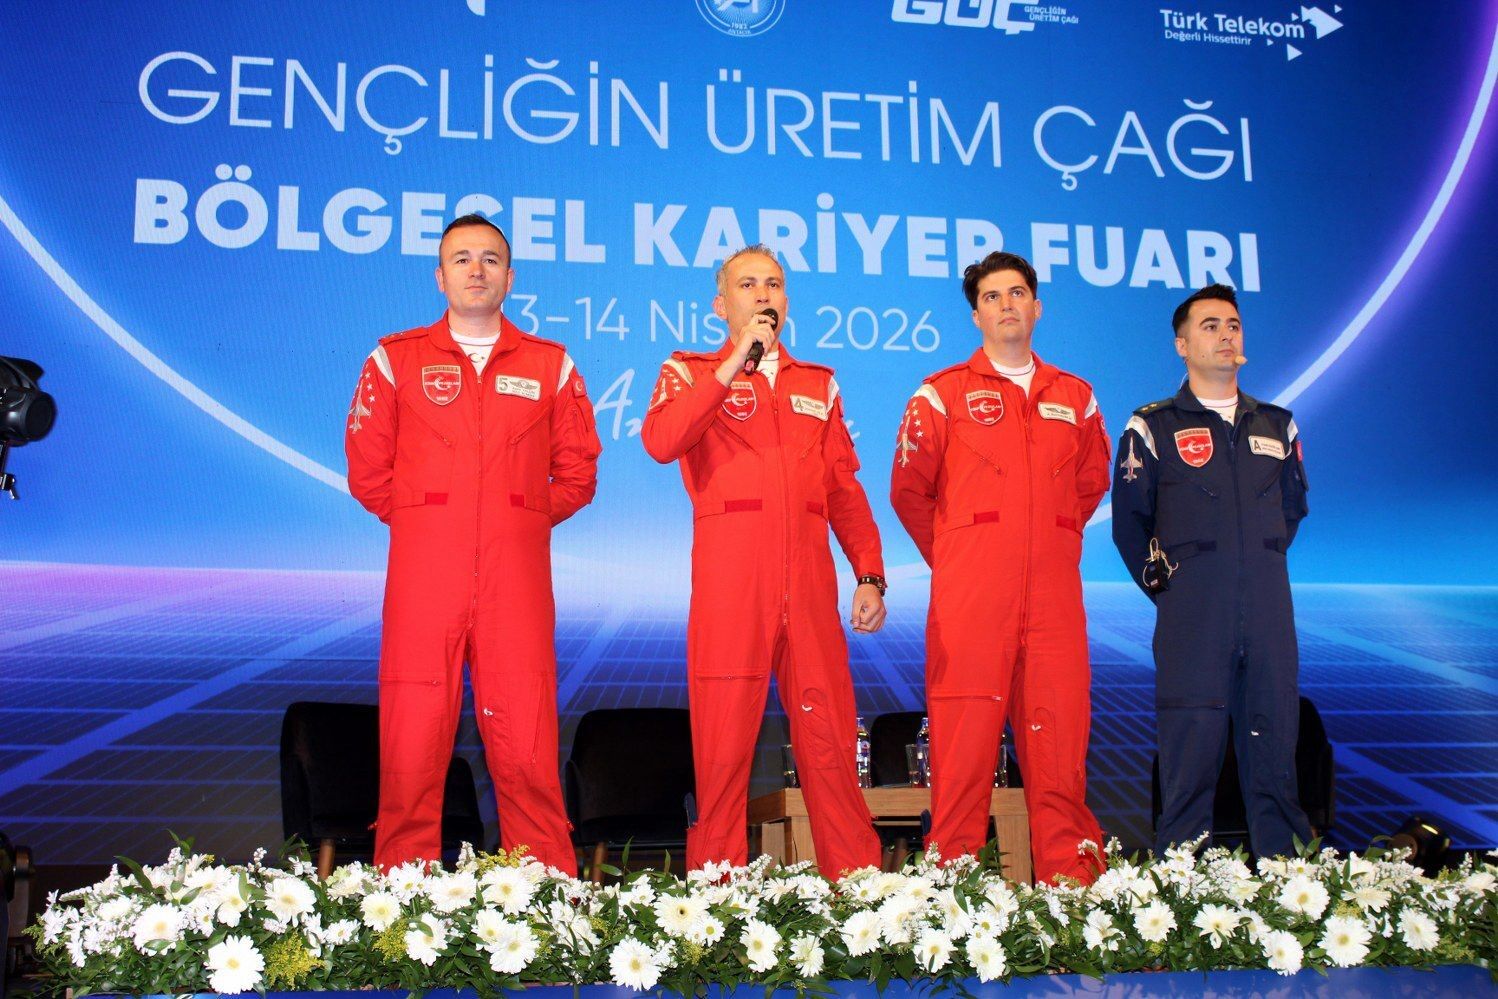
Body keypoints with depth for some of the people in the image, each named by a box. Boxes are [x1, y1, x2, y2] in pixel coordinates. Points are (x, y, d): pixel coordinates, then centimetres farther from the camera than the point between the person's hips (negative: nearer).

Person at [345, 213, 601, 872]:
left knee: (527, 751, -4)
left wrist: (525, 520, 8)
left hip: (518, 578, 0)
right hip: (422, 576, 0)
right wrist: (421, 522, 8)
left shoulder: (550, 366, 14)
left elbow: (577, 474, 16)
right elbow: (368, 472, 13)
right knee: (412, 748, -3)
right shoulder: (396, 360, 12)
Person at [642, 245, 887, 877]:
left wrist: (869, 575, 6)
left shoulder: (818, 384, 21)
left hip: (809, 584, 3)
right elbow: (660, 443, -10)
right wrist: (735, 364, -9)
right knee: (722, 744, -2)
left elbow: (845, 488, 17)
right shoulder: (690, 373, 12)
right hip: (729, 583, -3)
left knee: (831, 740, 2)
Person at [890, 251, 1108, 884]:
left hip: (1054, 595, 3)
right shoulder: (942, 393, 5)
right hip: (969, 595, -3)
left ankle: (1070, 876, 9)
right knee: (964, 739, -5)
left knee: (1059, 735, 2)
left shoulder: (1074, 397, 16)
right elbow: (909, 489, 7)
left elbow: (1092, 483, 27)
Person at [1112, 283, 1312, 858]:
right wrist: (1161, 584, 2)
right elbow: (1129, 522, 6)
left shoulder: (1276, 425, 16)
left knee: (1274, 748, 5)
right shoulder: (1153, 428, 5)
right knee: (1190, 753, -4)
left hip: (1268, 612, 4)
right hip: (1192, 616, -4)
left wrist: (1264, 563, 16)